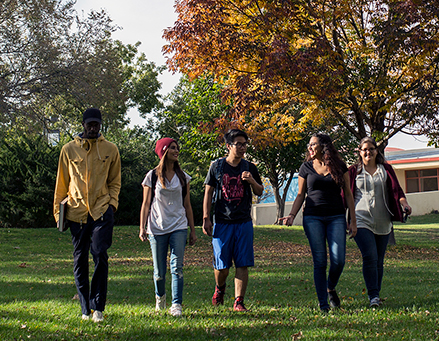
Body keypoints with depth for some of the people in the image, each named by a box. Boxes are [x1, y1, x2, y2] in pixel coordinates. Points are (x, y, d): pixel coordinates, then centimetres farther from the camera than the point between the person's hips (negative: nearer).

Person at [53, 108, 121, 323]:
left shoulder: (110, 150, 8)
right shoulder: (69, 149, 7)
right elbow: (61, 182, 13)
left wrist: (112, 202, 1)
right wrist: (58, 210, 10)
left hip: (102, 211, -1)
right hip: (76, 211, 1)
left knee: (100, 256, -12)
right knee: (80, 260, 5)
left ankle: (98, 307, -3)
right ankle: (85, 309, 15)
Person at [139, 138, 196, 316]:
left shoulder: (183, 177, 10)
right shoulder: (152, 176, 4)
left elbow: (187, 205, 13)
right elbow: (146, 204, 4)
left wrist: (192, 230, 10)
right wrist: (142, 228, -5)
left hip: (178, 227, 1)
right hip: (157, 228, -1)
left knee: (177, 267, -11)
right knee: (159, 271, 5)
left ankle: (176, 305, -9)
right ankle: (160, 296, 33)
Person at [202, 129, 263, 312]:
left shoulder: (249, 167, 8)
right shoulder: (217, 166, 4)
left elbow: (260, 192, 14)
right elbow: (208, 193, 6)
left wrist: (252, 181, -8)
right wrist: (206, 218, 0)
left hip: (244, 223, 1)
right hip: (222, 222, -1)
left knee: (242, 264, -3)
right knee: (221, 265, 0)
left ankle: (239, 301, 3)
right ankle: (220, 287, 31)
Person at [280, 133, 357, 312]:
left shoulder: (339, 167, 6)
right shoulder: (306, 167, 7)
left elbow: (348, 194, 9)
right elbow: (300, 195, 11)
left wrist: (353, 220, 5)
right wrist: (291, 215, -4)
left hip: (336, 217, 0)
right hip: (313, 218, 0)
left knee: (338, 260, -9)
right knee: (319, 261, -4)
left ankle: (331, 289, 22)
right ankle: (323, 304, 5)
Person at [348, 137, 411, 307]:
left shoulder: (386, 169, 10)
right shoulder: (354, 171, 7)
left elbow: (396, 188, 0)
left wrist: (404, 203, -19)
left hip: (383, 222, 2)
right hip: (362, 220, -2)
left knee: (379, 260, 6)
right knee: (370, 257, -16)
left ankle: (376, 294, 21)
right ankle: (373, 296, -12)